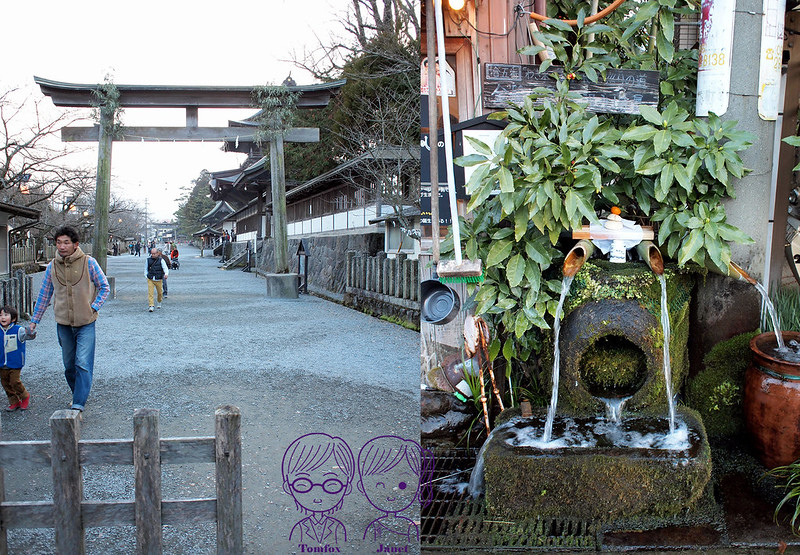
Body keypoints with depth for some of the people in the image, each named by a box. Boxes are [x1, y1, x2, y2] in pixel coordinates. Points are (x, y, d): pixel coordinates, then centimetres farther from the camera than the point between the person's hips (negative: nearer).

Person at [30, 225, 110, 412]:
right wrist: (34, 320, 14)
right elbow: (44, 295, 13)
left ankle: (78, 404, -6)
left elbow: (104, 287, 3)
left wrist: (93, 307, -8)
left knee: (83, 364, -10)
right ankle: (78, 395, 31)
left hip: (86, 322, -3)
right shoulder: (52, 266, 2)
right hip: (63, 323, 4)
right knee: (69, 365, 13)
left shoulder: (88, 263, -7)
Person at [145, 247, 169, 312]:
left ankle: (159, 302, 42)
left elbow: (165, 268, -14)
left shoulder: (161, 260, -5)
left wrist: (166, 274, -34)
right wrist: (146, 276, 8)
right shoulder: (148, 260, 3)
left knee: (160, 292, 13)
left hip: (159, 280, -1)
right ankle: (151, 306, -12)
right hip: (150, 280, 1)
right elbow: (146, 269, 18)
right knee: (150, 292, -12)